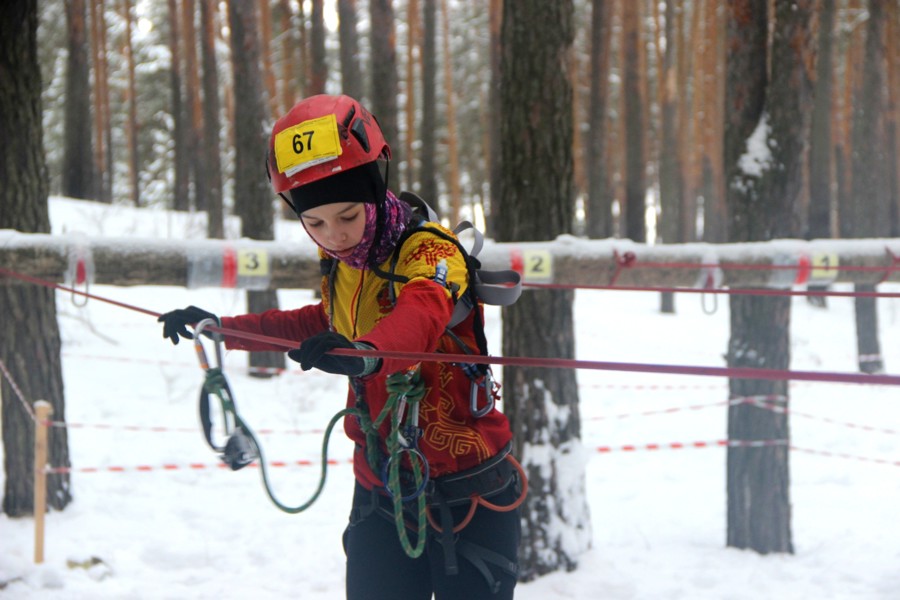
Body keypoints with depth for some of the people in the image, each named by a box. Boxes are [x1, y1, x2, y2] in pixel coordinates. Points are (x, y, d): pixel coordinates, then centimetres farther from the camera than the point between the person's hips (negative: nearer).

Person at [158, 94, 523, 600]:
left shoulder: (430, 250, -17)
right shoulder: (339, 270, 6)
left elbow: (422, 313, -41)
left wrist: (365, 352, -62)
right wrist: (222, 328, 32)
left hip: (471, 499, -6)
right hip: (383, 496, 6)